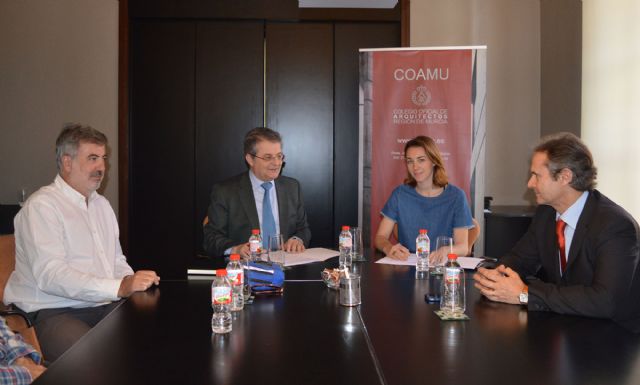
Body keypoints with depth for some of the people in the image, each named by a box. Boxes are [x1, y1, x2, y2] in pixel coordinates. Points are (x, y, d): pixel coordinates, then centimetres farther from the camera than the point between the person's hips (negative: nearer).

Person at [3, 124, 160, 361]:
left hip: (105, 306, 8)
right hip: (54, 312, -8)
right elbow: (51, 275, -20)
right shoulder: (41, 205, -8)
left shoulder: (101, 204, 21)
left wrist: (134, 283, -2)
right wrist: (120, 288, -27)